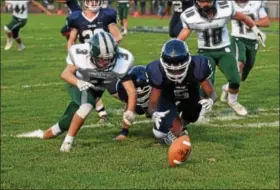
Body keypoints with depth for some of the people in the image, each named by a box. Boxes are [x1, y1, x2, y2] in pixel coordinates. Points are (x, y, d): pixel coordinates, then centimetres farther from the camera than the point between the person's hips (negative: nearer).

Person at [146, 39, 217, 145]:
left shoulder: (196, 67, -33)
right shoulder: (158, 72, -34)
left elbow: (211, 93, -24)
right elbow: (153, 102, -27)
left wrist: (210, 100, -50)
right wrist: (154, 113, -52)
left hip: (190, 99, 2)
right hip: (167, 99, -2)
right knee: (160, 133, -17)